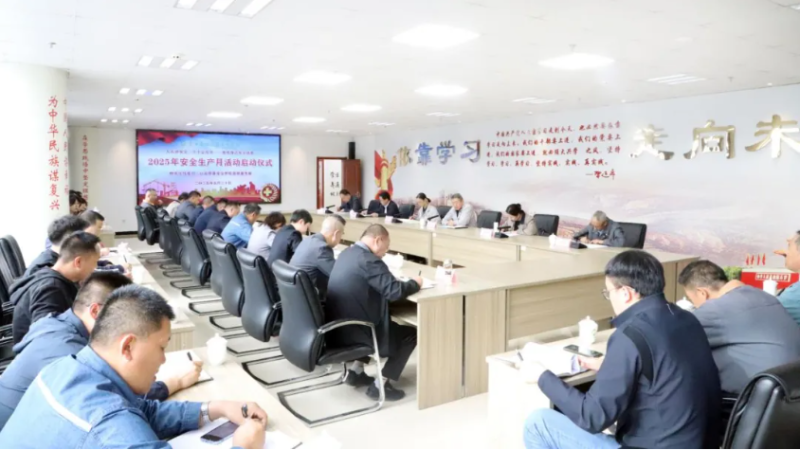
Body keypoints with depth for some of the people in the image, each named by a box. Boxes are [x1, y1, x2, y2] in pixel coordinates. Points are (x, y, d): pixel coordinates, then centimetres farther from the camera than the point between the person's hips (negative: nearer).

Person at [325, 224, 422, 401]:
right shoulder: (369, 260, -20)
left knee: (391, 325, 31)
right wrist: (415, 283, -5)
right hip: (354, 331, -9)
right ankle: (380, 384, 6)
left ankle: (355, 371, 25)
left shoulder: (346, 254, 9)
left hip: (337, 329, 9)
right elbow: (394, 291, -25)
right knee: (411, 333, 5)